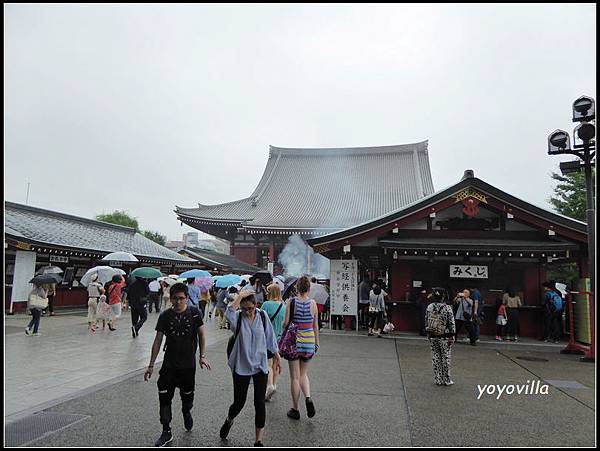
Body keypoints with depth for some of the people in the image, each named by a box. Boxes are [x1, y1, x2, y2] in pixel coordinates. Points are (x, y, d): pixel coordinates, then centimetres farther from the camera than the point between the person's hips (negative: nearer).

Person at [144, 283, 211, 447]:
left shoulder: (194, 313, -9)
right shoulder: (165, 316, -7)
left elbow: (201, 335, 2)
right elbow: (158, 341, -1)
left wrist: (202, 356, -1)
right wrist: (151, 365, 0)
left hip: (189, 363, 0)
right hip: (169, 364, 1)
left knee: (187, 394, 14)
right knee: (164, 397, -3)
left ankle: (186, 412, 46)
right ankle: (167, 432, 12)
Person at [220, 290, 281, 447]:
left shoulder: (262, 316, -4)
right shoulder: (238, 318, -10)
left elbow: (270, 337, 6)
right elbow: (229, 312, -35)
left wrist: (277, 357, 10)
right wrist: (240, 295, -30)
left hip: (260, 366, 1)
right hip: (241, 367, -1)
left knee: (259, 403, 2)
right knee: (239, 402, 10)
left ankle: (259, 440, 18)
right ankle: (229, 421, 45)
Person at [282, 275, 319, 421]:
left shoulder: (291, 302, -8)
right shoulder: (313, 303, -2)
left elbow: (286, 323, -7)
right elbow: (315, 326, 3)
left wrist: (283, 334, 13)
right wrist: (317, 343, 14)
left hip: (294, 341, -2)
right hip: (309, 342, 2)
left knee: (295, 377, 9)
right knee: (303, 374, 20)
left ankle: (295, 410, 17)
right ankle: (308, 398, -3)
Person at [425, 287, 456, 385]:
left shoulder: (429, 307, -2)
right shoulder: (447, 308, -14)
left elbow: (426, 321, 5)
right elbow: (451, 324, -12)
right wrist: (452, 336, -3)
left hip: (432, 336, 4)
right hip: (444, 337, -3)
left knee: (435, 357, 11)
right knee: (445, 358, 8)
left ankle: (437, 379, 16)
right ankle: (446, 380, 15)